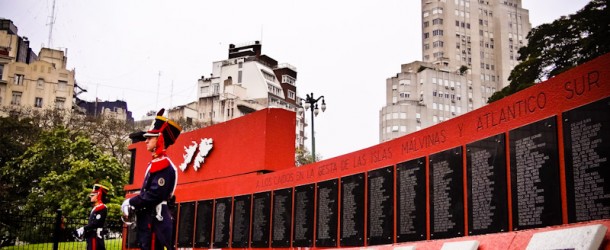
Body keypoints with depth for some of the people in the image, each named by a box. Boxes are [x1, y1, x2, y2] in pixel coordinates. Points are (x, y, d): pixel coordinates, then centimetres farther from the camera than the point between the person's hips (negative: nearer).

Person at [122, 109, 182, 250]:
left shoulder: (164, 165, -14)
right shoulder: (155, 163, 19)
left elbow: (154, 195, -22)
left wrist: (130, 203, -10)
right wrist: (132, 203, 6)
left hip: (155, 221, -10)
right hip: (149, 219, 10)